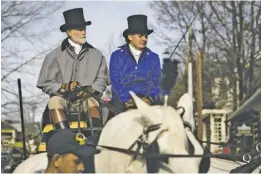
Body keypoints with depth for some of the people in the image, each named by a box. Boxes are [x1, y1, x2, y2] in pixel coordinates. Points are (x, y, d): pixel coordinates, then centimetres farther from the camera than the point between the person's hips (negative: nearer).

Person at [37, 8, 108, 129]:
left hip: (86, 98, 1)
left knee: (92, 101, -33)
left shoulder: (96, 55, 14)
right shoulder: (55, 56, 10)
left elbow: (102, 79, 10)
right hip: (63, 97, 0)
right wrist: (63, 87, -11)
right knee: (55, 101, -33)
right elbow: (46, 84, 6)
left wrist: (91, 89, -10)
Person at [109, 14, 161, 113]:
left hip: (147, 100, 2)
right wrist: (128, 101, -15)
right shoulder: (117, 56, 8)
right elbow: (115, 81, -1)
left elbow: (156, 82, 9)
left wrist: (149, 98, -12)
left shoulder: (153, 58, 16)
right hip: (122, 100, -2)